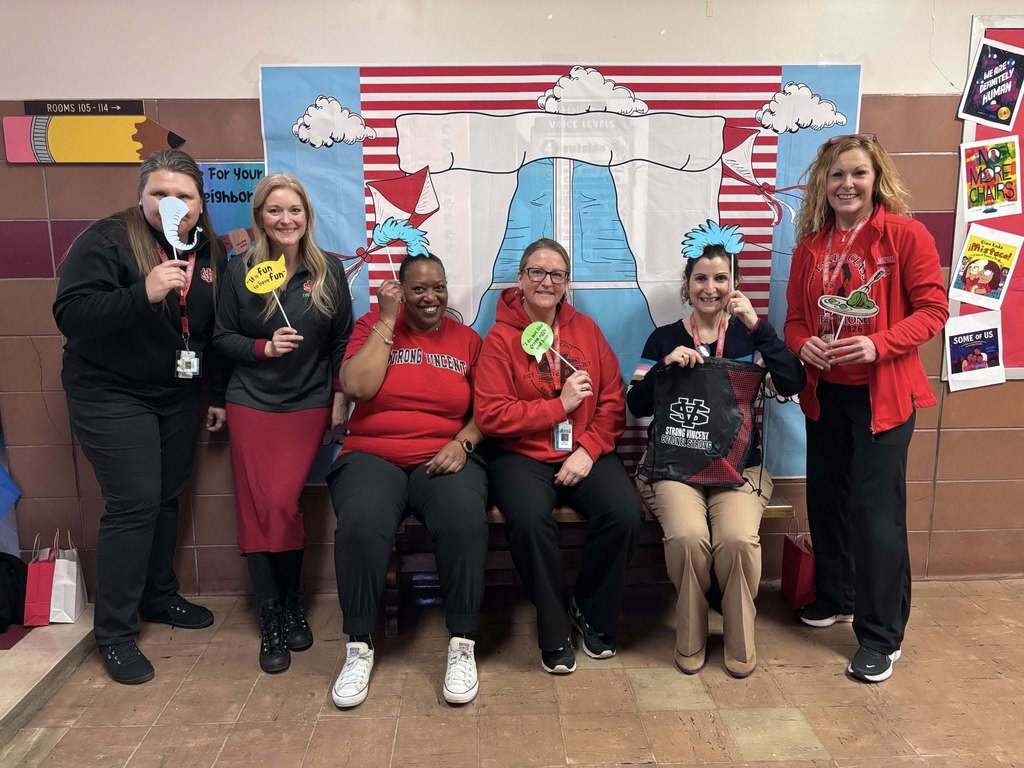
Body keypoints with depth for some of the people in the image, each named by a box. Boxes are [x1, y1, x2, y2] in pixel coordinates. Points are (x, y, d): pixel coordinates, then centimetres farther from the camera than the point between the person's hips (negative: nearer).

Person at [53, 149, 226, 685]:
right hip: (111, 395, -5)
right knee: (134, 502, -9)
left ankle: (159, 596, 32)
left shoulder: (210, 249, 4)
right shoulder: (106, 240, -13)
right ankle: (114, 633, 6)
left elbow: (215, 329, 12)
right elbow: (70, 314, -23)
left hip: (178, 396, 6)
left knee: (167, 497, 12)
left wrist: (218, 394, 13)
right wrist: (143, 293, -36)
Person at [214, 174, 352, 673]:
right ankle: (271, 621, 13)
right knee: (255, 510, -2)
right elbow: (222, 337, 4)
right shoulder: (239, 270, -1)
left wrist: (339, 398, 0)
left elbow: (342, 341, 5)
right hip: (250, 404, 1)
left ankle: (292, 605, 14)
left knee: (281, 504, -11)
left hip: (308, 406, -1)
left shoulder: (329, 271, -1)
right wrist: (264, 347, -15)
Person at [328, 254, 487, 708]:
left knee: (465, 519, -32)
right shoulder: (374, 324, 8)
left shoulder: (467, 339, 12)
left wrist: (462, 442, -10)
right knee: (361, 526, -32)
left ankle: (462, 644, -15)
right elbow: (357, 386, -9)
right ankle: (359, 647, -10)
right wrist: (388, 320, -6)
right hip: (373, 457, 0)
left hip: (444, 459, 1)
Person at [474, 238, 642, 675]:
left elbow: (613, 401, 6)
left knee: (624, 512, -25)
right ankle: (553, 631, -8)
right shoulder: (501, 338, 0)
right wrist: (560, 404, -12)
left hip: (584, 454, 3)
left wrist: (589, 449, -10)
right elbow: (490, 415, -10)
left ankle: (592, 614, 4)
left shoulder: (586, 329, 10)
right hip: (523, 455, -3)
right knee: (529, 518, -34)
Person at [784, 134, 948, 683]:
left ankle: (881, 636, 10)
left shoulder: (905, 234, -7)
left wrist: (877, 345, -24)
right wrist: (803, 345, -12)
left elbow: (933, 309, -9)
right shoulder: (810, 245, 7)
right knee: (825, 497, 15)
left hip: (883, 392, -5)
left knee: (877, 510, -4)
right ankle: (836, 596, 36)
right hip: (824, 392, 5)